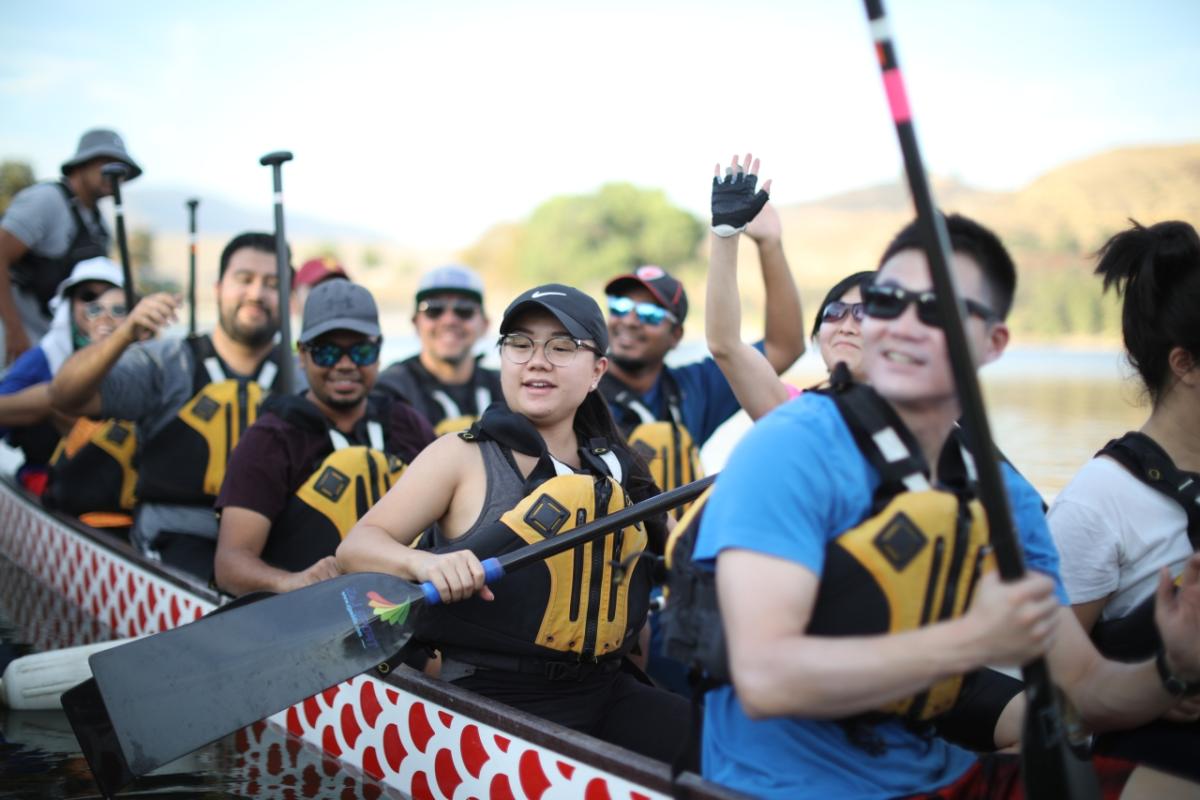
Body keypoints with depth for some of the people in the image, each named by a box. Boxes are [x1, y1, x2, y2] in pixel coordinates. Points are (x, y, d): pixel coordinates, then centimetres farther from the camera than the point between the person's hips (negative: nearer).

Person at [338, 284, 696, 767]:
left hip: (607, 692, 5)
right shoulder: (462, 457, -1)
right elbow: (357, 546, -8)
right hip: (492, 703, -4)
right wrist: (424, 563, -28)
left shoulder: (616, 467, 11)